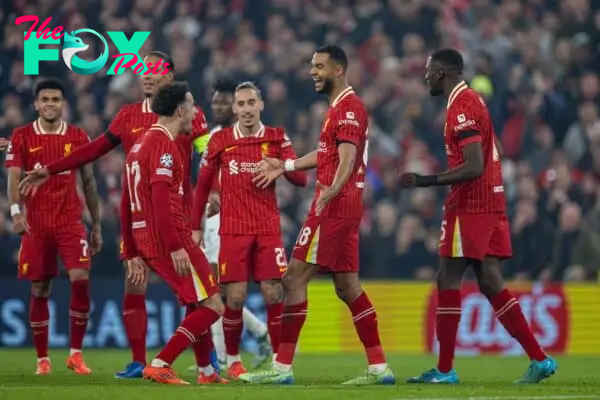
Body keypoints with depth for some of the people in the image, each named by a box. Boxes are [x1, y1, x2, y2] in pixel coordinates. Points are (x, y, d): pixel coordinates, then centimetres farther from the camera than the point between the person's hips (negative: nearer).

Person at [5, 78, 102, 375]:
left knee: (80, 279, -15)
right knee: (40, 290, 3)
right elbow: (14, 177, -7)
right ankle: (42, 359, 12)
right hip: (36, 224, 0)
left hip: (71, 222, 0)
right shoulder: (22, 137, 2)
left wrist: (97, 225, 11)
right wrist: (16, 211, -25)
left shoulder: (78, 137, 7)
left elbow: (88, 182, 12)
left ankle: (75, 353, -5)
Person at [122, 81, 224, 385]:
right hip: (171, 239, -10)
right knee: (212, 306, -7)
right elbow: (160, 199, -23)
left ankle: (207, 371, 24)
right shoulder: (163, 144, -11)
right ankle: (160, 366, -13)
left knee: (196, 303, 21)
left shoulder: (140, 144, 19)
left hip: (146, 242, 10)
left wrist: (133, 254, 22)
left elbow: (126, 205, 21)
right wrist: (176, 248, -25)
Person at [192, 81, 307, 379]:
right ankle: (233, 360, 10)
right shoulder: (220, 140, 4)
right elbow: (203, 185, 11)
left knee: (273, 294, -6)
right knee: (235, 297, -6)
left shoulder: (277, 138, 4)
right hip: (233, 229, -1)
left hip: (268, 229, 1)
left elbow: (301, 179, 0)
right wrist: (195, 227, 8)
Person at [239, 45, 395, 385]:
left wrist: (330, 192, -39)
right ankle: (379, 367, 10)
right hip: (344, 208, 10)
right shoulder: (340, 107, 19)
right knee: (348, 287, 10)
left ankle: (282, 367, -8)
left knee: (295, 279, -9)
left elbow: (347, 159, -25)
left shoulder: (349, 107, -13)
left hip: (334, 206, -10)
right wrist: (286, 166, 33)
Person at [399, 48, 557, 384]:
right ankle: (540, 359, 3)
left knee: (448, 280, -4)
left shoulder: (461, 108, -16)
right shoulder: (473, 100, 16)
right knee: (491, 284, 7)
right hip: (492, 202, 9)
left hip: (470, 206, -9)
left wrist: (426, 181, -20)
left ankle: (445, 370, -1)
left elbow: (474, 167, -22)